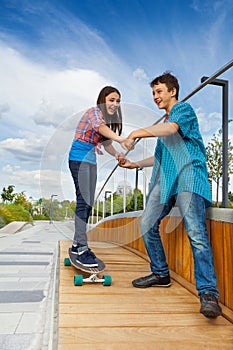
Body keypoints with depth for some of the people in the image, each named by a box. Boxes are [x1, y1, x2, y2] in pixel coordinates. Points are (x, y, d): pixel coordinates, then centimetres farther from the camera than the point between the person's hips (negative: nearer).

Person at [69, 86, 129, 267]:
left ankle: (77, 244, 20)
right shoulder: (94, 112, -9)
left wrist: (117, 154, -9)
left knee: (88, 203, 9)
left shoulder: (109, 119, 17)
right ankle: (82, 250, -14)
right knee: (83, 201, -15)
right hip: (79, 158, -9)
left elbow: (107, 143, 14)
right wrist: (121, 139, -50)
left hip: (91, 161, 9)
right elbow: (101, 127, -32)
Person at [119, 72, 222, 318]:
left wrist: (137, 133, -16)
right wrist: (135, 164, 25)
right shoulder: (164, 121, 29)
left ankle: (208, 292, -16)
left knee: (195, 232, -20)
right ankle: (160, 274, 17)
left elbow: (171, 128, -20)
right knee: (147, 224, 2)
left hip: (187, 176, -8)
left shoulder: (184, 109, 4)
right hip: (165, 179, 9)